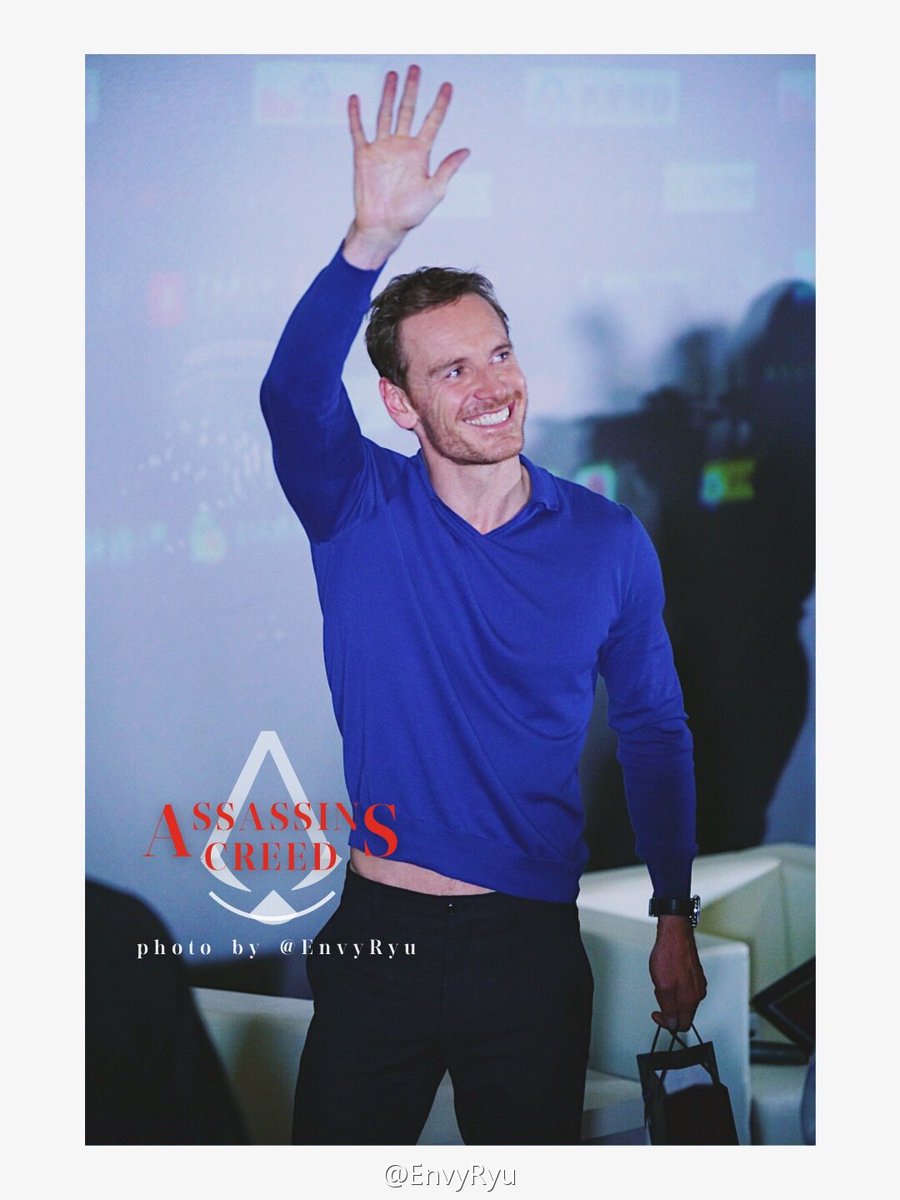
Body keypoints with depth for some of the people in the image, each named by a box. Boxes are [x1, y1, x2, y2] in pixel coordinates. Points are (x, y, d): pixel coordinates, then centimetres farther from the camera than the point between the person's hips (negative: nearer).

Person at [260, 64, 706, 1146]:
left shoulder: (608, 542, 0)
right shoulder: (359, 511, -4)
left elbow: (653, 729, 10)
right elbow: (292, 395, -26)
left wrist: (675, 917, 10)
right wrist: (372, 238, -41)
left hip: (532, 945, 1)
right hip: (376, 936, -1)